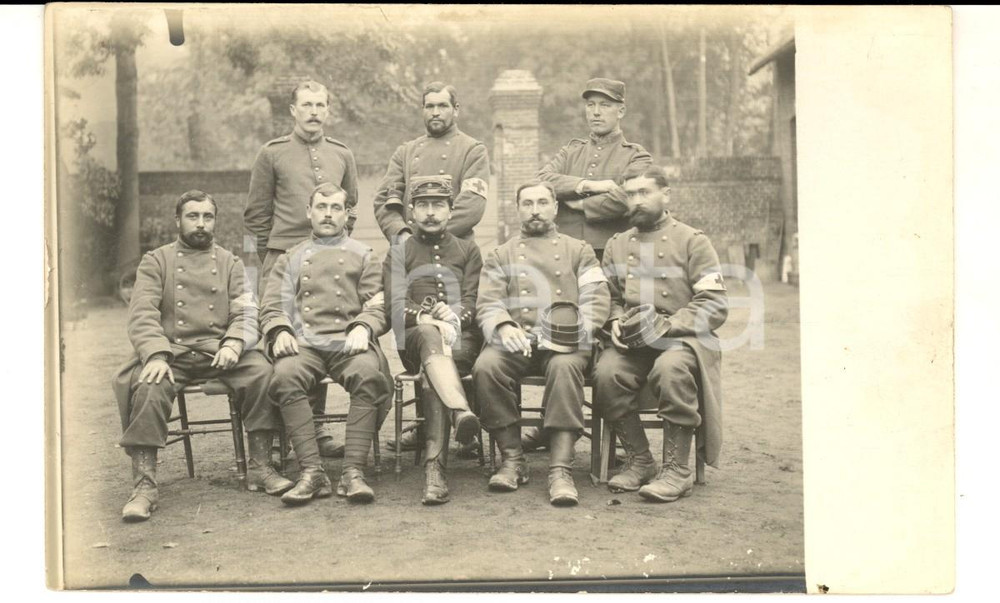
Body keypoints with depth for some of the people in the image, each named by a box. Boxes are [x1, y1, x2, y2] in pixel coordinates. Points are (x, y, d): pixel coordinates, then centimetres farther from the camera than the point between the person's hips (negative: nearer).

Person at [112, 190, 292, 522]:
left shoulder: (230, 263, 18)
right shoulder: (156, 261, 12)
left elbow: (246, 313, 7)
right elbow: (142, 314, -1)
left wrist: (234, 343, -16)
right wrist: (156, 355, -20)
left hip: (220, 351, 2)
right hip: (171, 351, -1)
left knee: (262, 373, -26)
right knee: (149, 387, -32)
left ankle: (260, 469, -15)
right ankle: (144, 486, -24)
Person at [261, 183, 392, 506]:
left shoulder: (363, 256, 22)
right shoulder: (290, 260, 26)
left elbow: (379, 306, 11)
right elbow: (271, 306, 16)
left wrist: (363, 327, -11)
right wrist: (280, 331, -7)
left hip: (348, 341, -1)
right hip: (302, 342, 1)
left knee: (369, 374, -35)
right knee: (286, 376, -34)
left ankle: (354, 471, -33)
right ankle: (311, 471, -32)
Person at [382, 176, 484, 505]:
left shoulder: (468, 251, 21)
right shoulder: (398, 253, 19)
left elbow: (474, 300, 8)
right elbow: (397, 305, 4)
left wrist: (456, 316, -16)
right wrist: (425, 318, -17)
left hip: (462, 338, 1)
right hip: (415, 337, 0)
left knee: (432, 377, -34)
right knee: (431, 337, -40)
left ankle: (434, 467, -44)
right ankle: (462, 411, -61)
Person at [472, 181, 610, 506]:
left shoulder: (578, 250, 19)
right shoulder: (500, 255, 22)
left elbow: (597, 299, 7)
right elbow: (487, 304, 8)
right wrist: (504, 327, -16)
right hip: (517, 340, 1)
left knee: (565, 366, -36)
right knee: (486, 366, -31)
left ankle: (561, 469, -36)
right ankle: (512, 459, -18)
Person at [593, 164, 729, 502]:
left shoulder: (693, 242, 4)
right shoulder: (616, 246, 18)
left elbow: (716, 305, -4)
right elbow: (609, 298, 23)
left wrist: (665, 325, -16)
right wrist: (616, 321, -1)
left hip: (682, 338, -3)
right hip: (631, 342, 4)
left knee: (671, 368, -37)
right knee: (607, 372, -28)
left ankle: (677, 470, -22)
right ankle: (639, 462, -10)